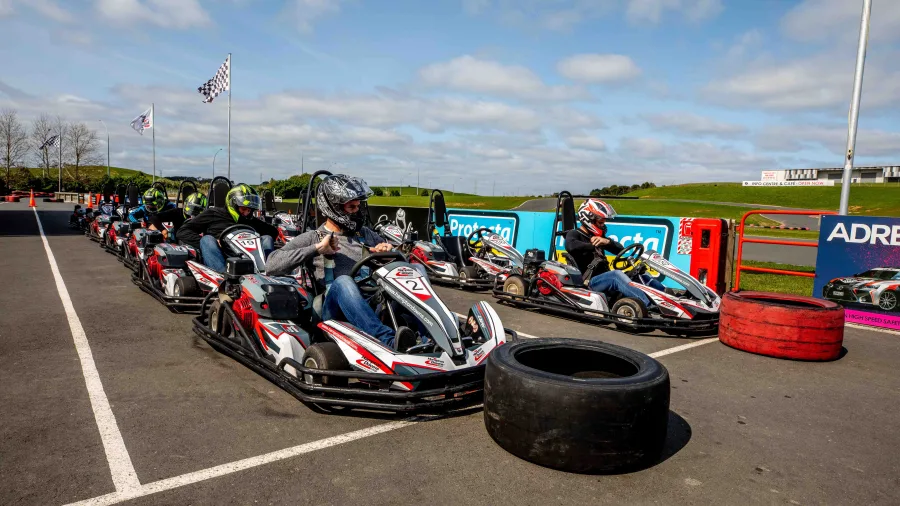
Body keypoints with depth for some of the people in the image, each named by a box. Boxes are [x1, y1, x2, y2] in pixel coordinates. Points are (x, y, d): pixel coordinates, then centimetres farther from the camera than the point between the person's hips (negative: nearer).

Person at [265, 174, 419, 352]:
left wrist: (388, 249, 5)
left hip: (372, 304, 4)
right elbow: (272, 265, -1)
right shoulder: (312, 237, 12)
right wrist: (317, 248, -9)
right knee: (343, 281, -37)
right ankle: (389, 342, -55)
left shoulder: (366, 234, 24)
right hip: (335, 309, -3)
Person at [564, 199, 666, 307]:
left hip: (606, 279, 8)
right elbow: (571, 246, -27)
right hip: (589, 282, -8)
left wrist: (607, 241, -9)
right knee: (617, 274, -33)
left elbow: (620, 249, 11)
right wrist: (594, 246, -19)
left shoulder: (596, 236, 22)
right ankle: (651, 306, -47)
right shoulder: (574, 234, 0)